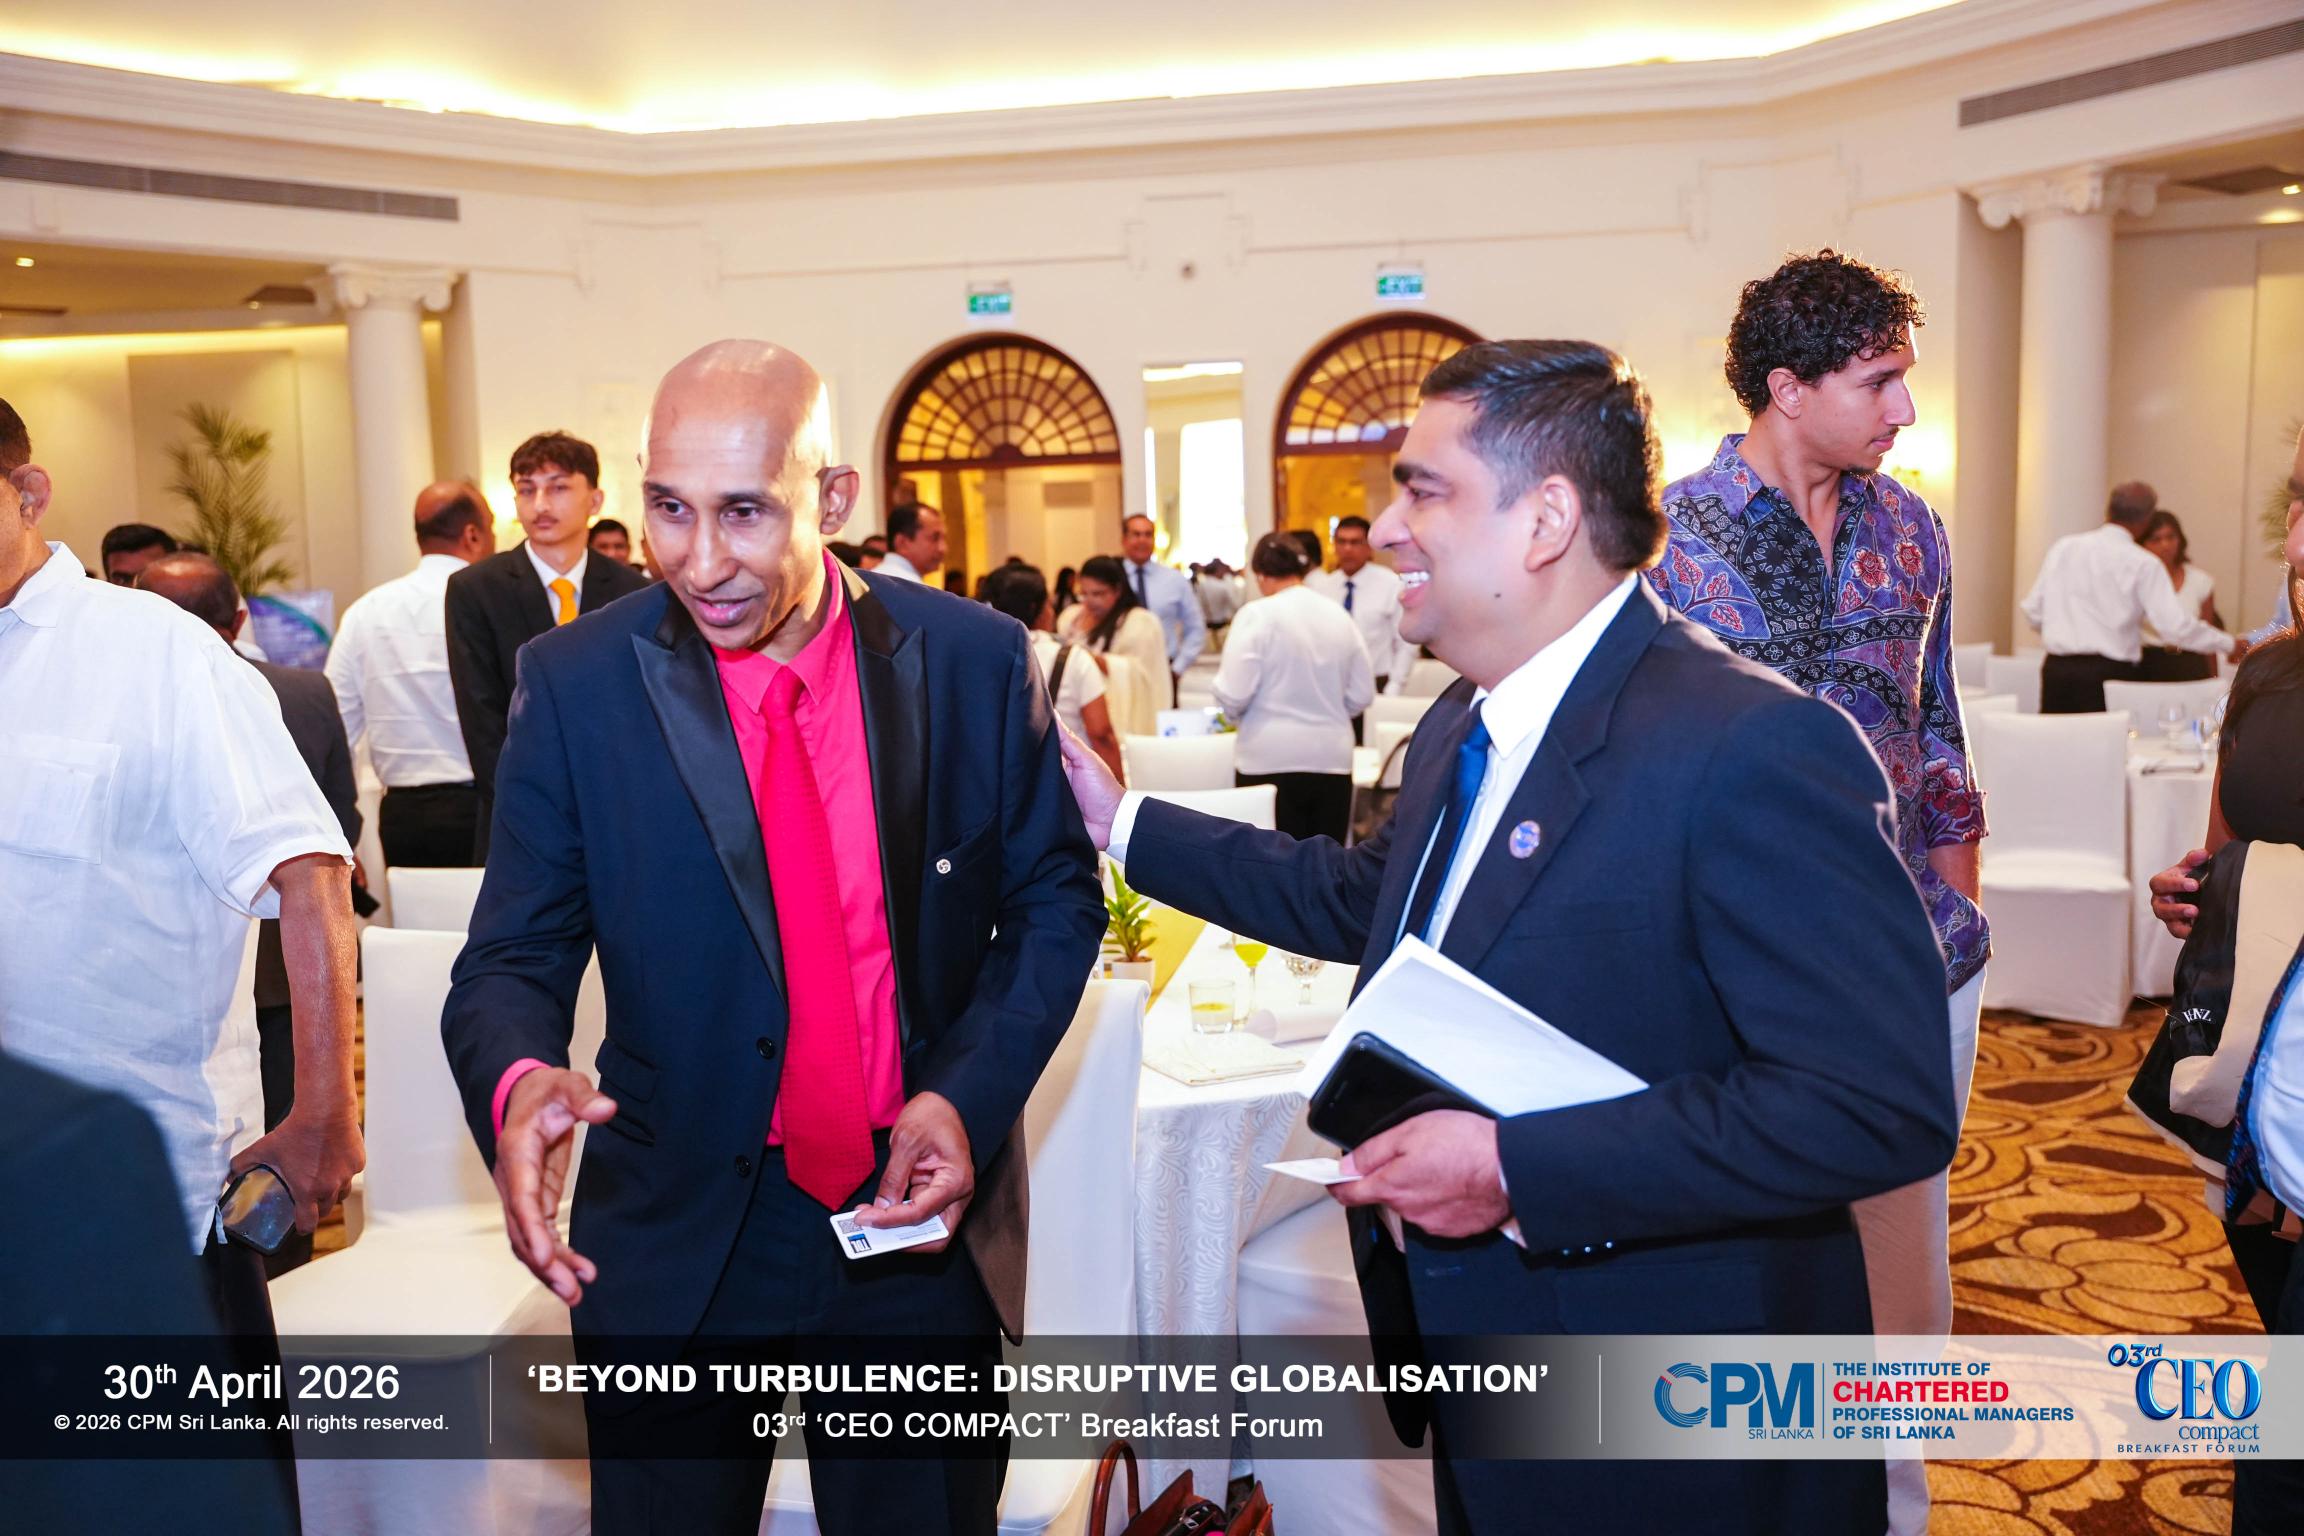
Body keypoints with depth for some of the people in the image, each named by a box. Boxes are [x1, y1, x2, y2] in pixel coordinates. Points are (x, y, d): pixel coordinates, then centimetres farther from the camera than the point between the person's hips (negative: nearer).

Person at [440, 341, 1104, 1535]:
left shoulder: (976, 662, -8)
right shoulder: (575, 683, -9)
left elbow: (1055, 900, 1)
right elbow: (515, 955, -6)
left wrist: (969, 1093, -13)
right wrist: (518, 1080, -29)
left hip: (920, 1209, 1)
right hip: (677, 1231, 0)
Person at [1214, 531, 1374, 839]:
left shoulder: (1257, 615, -8)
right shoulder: (1339, 616, 5)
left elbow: (1232, 696, -13)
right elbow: (1361, 696, 9)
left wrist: (1234, 716, 8)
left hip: (1271, 760, -4)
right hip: (1332, 759, 4)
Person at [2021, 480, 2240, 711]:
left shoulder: (2063, 547, 7)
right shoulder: (2143, 564, -5)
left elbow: (2032, 612, 10)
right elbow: (2176, 626, -8)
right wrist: (2229, 645, 6)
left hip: (2056, 668, 4)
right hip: (2109, 672, -4)